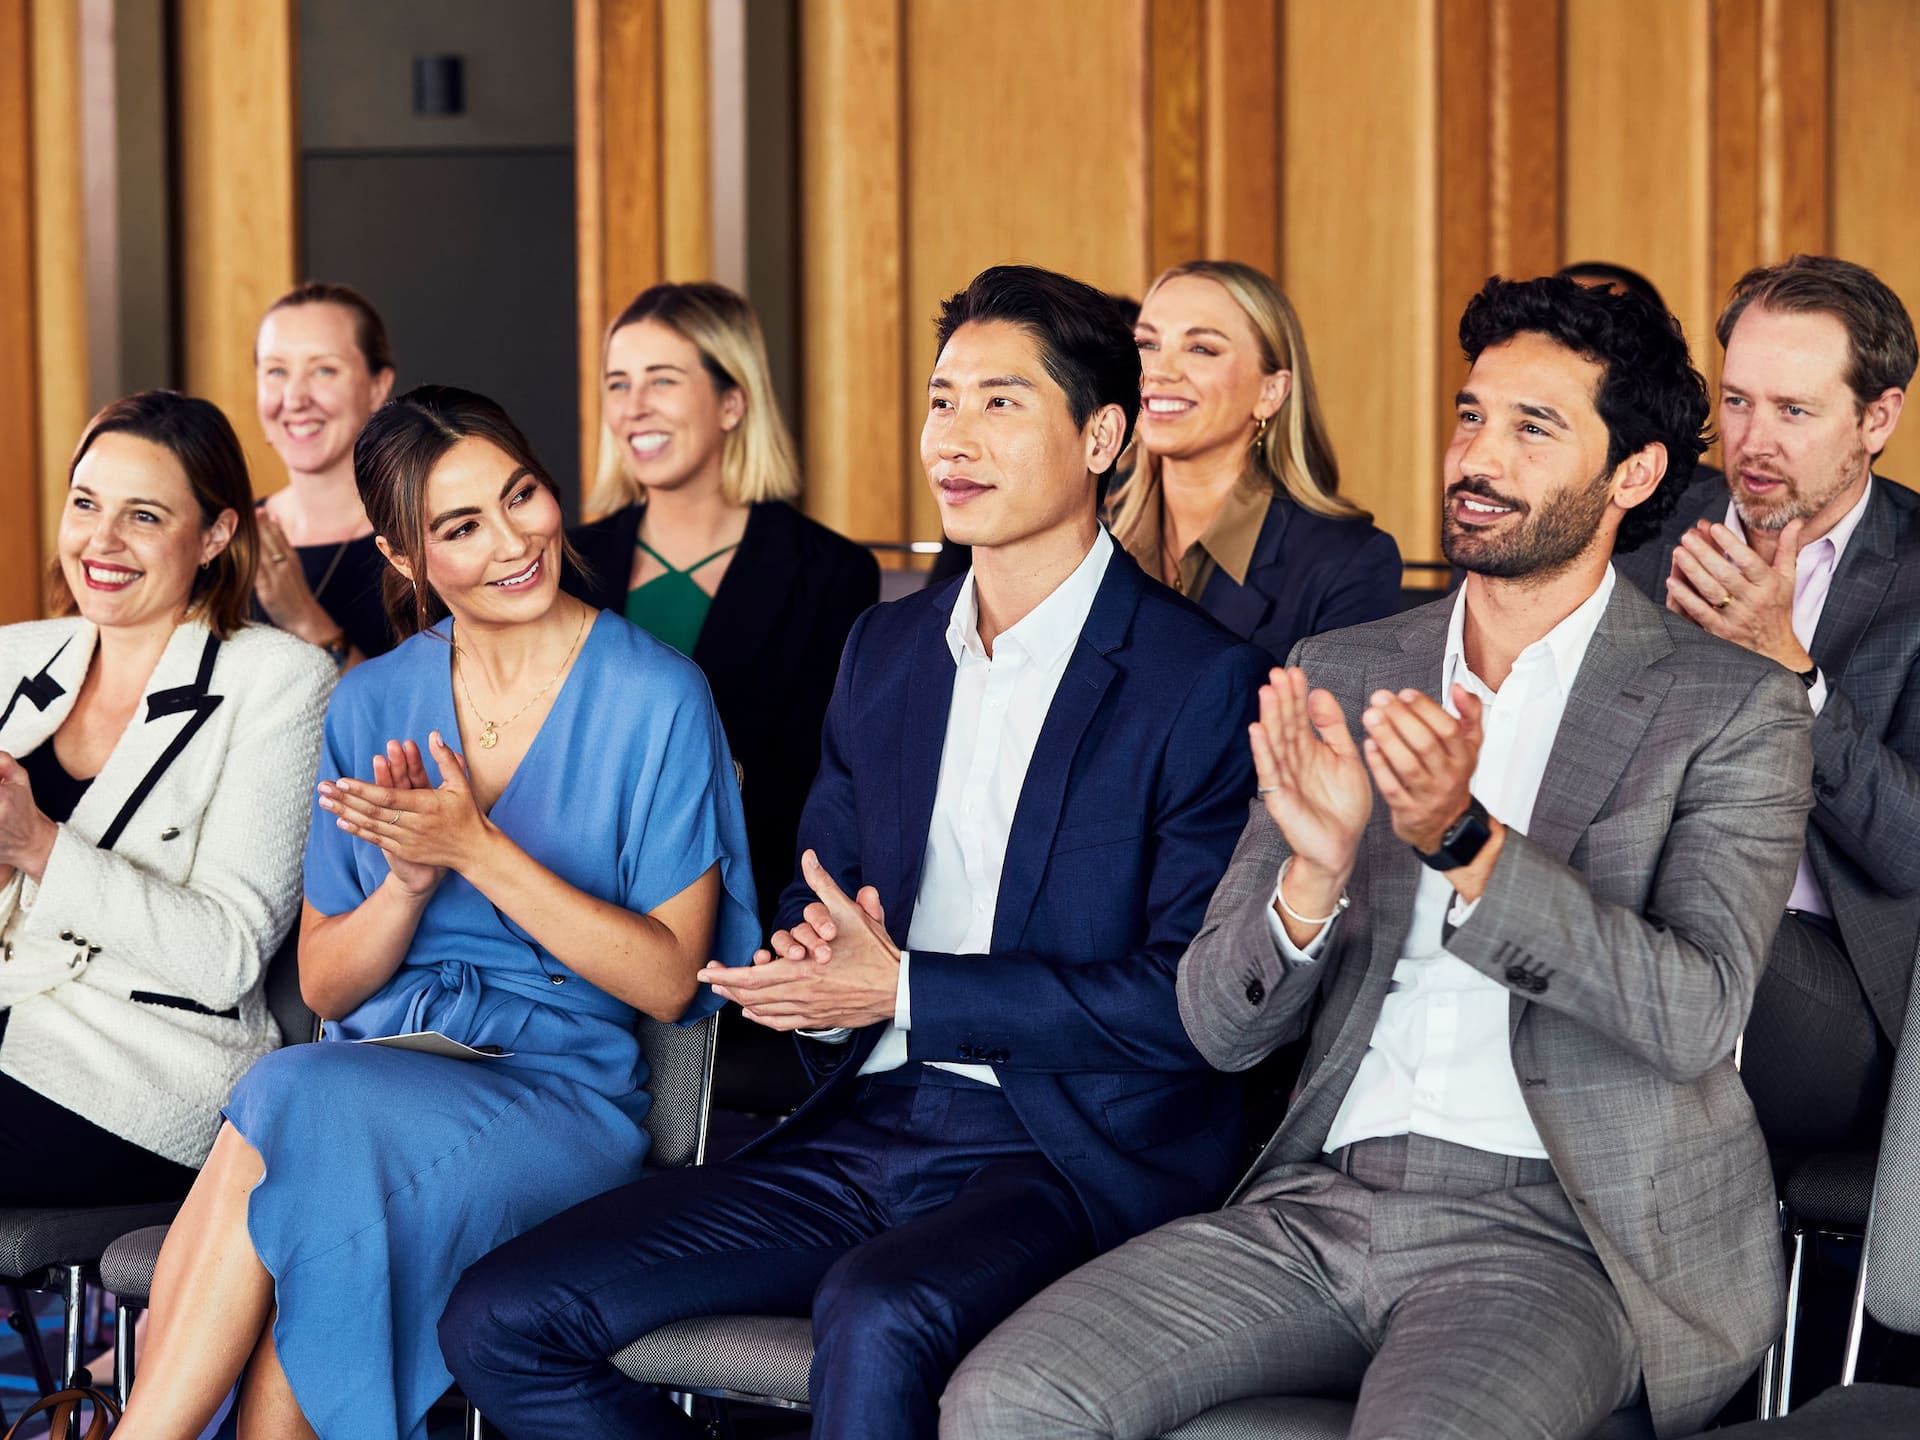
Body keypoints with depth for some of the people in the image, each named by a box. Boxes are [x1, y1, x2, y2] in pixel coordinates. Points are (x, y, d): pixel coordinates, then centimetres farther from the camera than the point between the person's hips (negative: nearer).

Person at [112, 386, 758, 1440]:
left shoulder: (653, 700, -2)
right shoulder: (374, 703, 11)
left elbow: (668, 980, -6)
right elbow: (323, 984, 13)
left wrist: (475, 848, -15)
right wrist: (411, 879, -8)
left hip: (561, 1091, -3)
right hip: (376, 1067, 3)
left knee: (292, 1117, -32)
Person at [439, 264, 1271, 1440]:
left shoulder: (1202, 681, -5)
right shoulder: (886, 650, 17)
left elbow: (1193, 1000, -11)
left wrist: (902, 990, -14)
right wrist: (816, 973, -2)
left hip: (1069, 1156, -7)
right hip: (863, 1132, 7)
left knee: (877, 1316, -39)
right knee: (501, 1324, -8)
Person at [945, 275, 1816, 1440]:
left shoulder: (1733, 709, 2)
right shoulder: (1341, 677, 14)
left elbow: (1696, 1015, -12)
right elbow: (1222, 1026, 10)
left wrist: (1466, 842, -23)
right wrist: (1313, 874, -12)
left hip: (1552, 1227, -4)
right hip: (1323, 1203, 5)